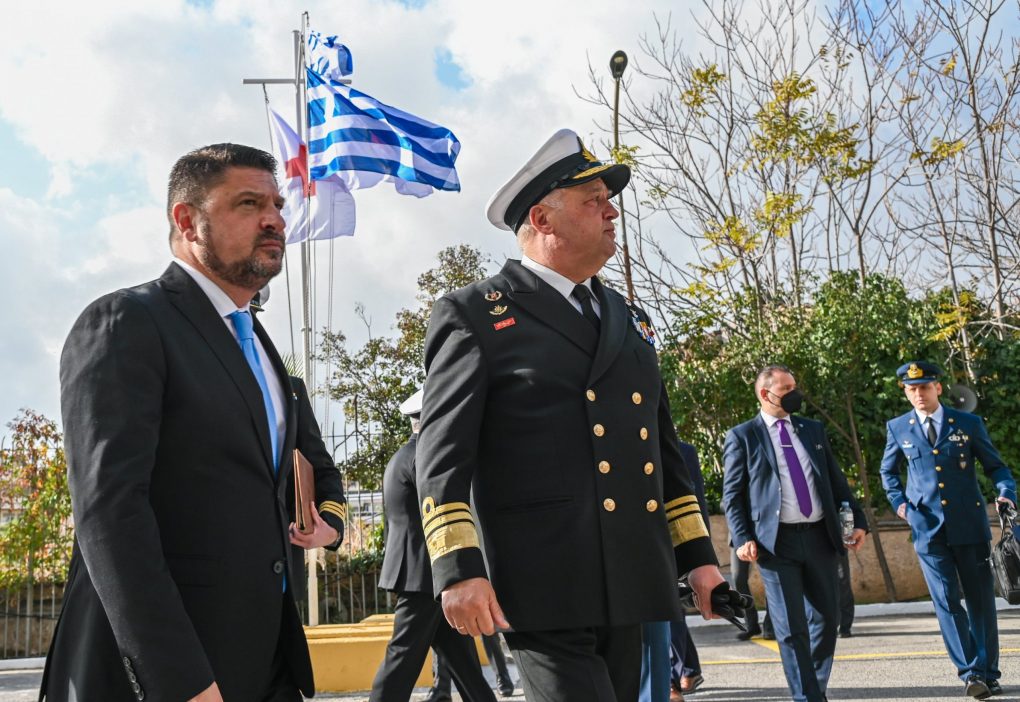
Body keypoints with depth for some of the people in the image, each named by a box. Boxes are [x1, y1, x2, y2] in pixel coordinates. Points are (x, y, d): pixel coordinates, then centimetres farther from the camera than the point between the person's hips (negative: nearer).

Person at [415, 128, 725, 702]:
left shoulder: (628, 321, 19)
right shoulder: (475, 315, 0)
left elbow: (662, 446, 21)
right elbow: (444, 452, -7)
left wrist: (699, 555, 16)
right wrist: (459, 568, -17)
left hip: (630, 586, 7)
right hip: (545, 587, -6)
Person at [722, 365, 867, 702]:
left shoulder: (814, 430, 15)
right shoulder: (742, 436, 1)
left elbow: (836, 480, 17)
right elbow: (732, 494, -1)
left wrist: (857, 519, 8)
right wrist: (743, 538, -12)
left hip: (819, 536, 5)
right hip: (776, 542, -4)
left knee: (827, 616, 11)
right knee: (791, 627, -2)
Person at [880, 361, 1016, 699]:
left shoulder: (968, 423, 3)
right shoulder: (898, 428, 5)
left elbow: (995, 465, 9)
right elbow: (888, 471, 21)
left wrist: (1006, 492, -9)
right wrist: (899, 502, 7)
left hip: (969, 524, 0)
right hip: (928, 528, 0)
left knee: (981, 600, 6)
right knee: (947, 601, -4)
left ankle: (987, 672, 17)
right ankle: (969, 672, 1)